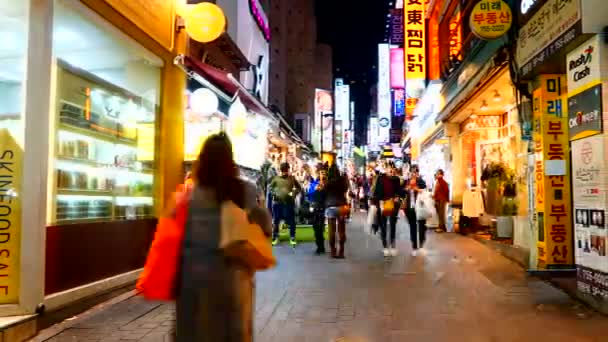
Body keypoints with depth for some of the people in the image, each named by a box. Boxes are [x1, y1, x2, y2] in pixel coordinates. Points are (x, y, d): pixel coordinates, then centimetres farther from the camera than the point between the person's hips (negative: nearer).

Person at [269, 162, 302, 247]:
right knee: (276, 221, 7)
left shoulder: (292, 178, 4)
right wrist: (274, 193, -5)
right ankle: (275, 238, 18)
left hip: (289, 203, -1)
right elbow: (270, 187, 13)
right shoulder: (276, 178, 5)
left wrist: (294, 193, -7)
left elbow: (299, 188, 10)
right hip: (277, 202, 1)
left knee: (291, 221, 1)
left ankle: (292, 238, 12)